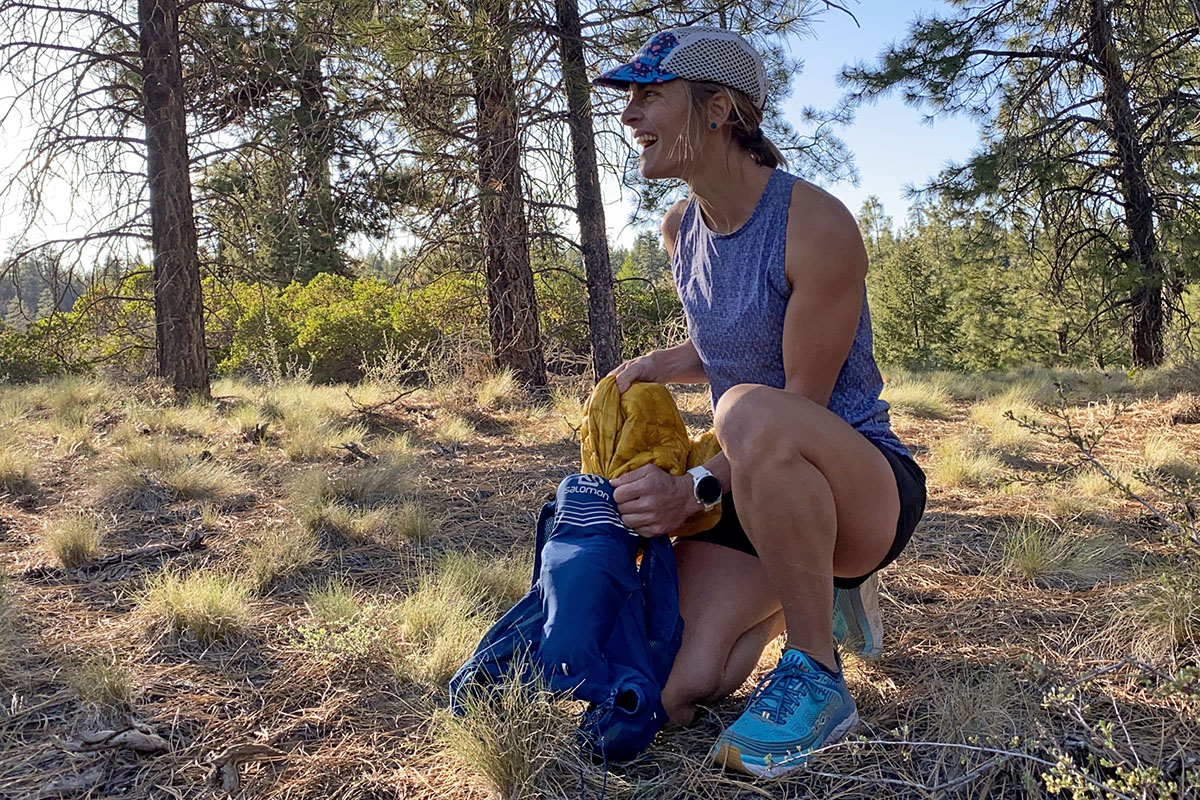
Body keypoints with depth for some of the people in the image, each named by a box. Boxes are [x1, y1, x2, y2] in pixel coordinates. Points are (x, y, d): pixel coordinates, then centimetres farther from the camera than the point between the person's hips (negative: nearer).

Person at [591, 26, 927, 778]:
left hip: (865, 483, -6)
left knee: (751, 412, -42)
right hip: (747, 488, 7)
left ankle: (817, 674, -20)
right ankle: (810, 590, 21)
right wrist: (655, 365, 1)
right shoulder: (681, 229, 5)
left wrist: (698, 490, -29)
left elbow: (802, 401, -18)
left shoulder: (817, 225, -19)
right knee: (678, 693, -10)